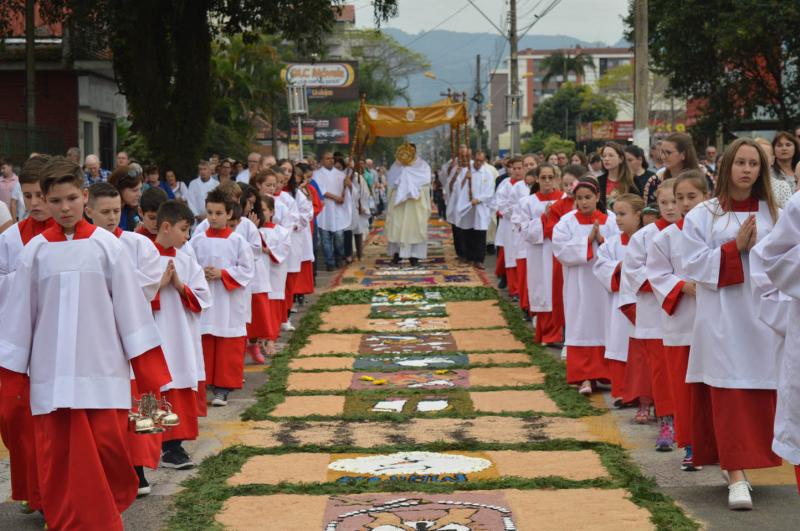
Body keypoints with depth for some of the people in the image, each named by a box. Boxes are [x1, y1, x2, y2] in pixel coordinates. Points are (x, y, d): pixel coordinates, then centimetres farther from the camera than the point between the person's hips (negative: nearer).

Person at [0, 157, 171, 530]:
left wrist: (151, 374, -2)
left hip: (102, 368, -1)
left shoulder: (105, 245, 1)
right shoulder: (35, 251, 3)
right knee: (56, 457, 1)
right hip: (51, 371, 1)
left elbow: (130, 305, 1)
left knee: (108, 447, -3)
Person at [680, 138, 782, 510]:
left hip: (763, 315, 3)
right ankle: (736, 475, -9)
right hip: (722, 316, -3)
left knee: (759, 395, 6)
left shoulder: (774, 214, 8)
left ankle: (737, 464, 22)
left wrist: (758, 248, -13)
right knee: (728, 394, -8)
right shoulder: (702, 215, 2)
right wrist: (735, 248, -14)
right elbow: (694, 264, -6)